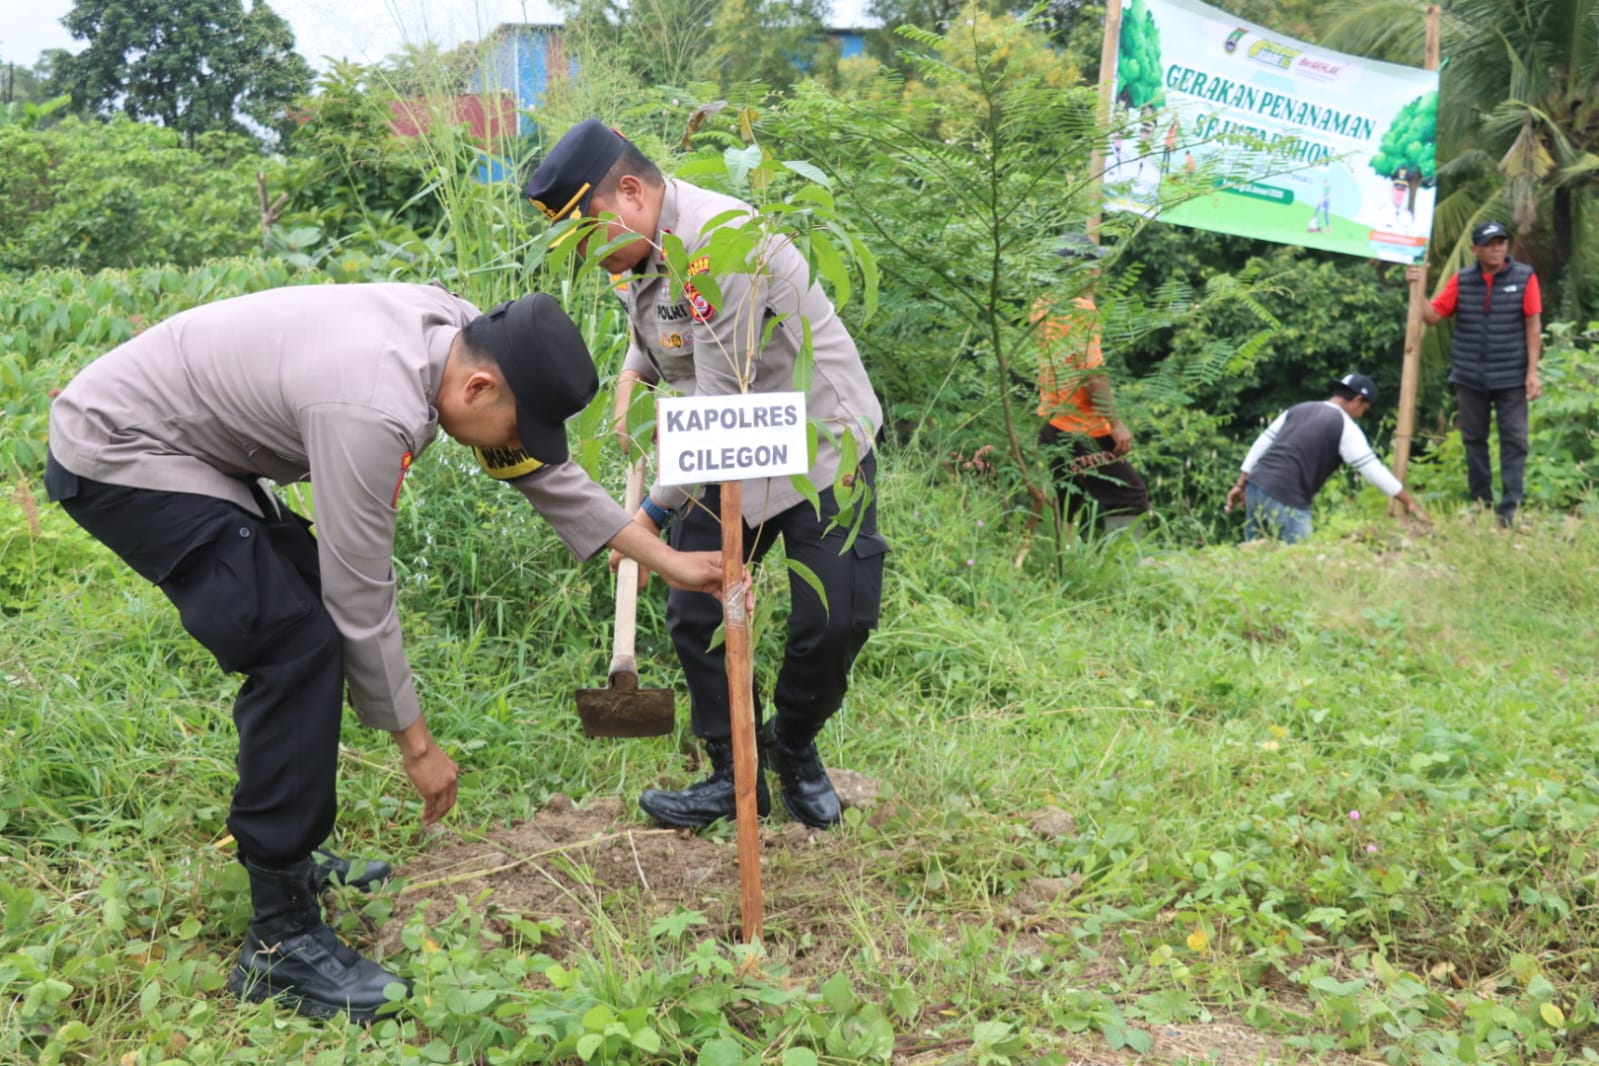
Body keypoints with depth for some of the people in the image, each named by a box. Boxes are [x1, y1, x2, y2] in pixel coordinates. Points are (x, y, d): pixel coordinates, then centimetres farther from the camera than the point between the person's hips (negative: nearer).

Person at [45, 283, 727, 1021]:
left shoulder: (460, 332, -6)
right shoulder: (372, 411, -32)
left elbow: (544, 468, 7)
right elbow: (363, 602, -22)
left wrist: (665, 560, 8)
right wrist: (417, 745, -10)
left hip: (183, 440, 10)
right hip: (116, 457, -10)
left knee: (308, 612, 14)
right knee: (301, 646, -18)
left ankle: (281, 857, 27)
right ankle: (280, 940, -8)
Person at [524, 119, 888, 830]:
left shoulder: (721, 243, -30)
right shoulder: (634, 247, -1)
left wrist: (656, 512, -23)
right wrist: (632, 377, 2)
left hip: (819, 445, -7)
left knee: (837, 619, -9)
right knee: (693, 617, 1)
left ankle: (794, 746, 18)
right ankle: (735, 778, 15)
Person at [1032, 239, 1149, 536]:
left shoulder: (1044, 304, 8)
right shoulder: (1081, 306, -15)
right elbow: (1092, 370, -20)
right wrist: (1116, 422, -19)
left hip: (1051, 425, 9)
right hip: (1083, 431, -9)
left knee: (1059, 510, 13)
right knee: (1131, 497, -5)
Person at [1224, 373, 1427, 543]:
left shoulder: (1299, 409, 19)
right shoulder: (1345, 427, -1)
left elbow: (1261, 444, 16)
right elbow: (1372, 468, -3)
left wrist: (1241, 485, 18)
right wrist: (1409, 501, 4)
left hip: (1256, 487, 7)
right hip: (1285, 500, -7)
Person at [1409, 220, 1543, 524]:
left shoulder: (1524, 278, -2)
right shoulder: (1461, 281, 3)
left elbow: (1533, 325, -2)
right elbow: (1432, 316, 3)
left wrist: (1533, 371, -7)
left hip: (1511, 377, -2)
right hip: (1469, 377, 3)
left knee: (1514, 440, -3)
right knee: (1474, 440, 9)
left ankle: (1510, 509, -1)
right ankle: (1480, 504, 20)